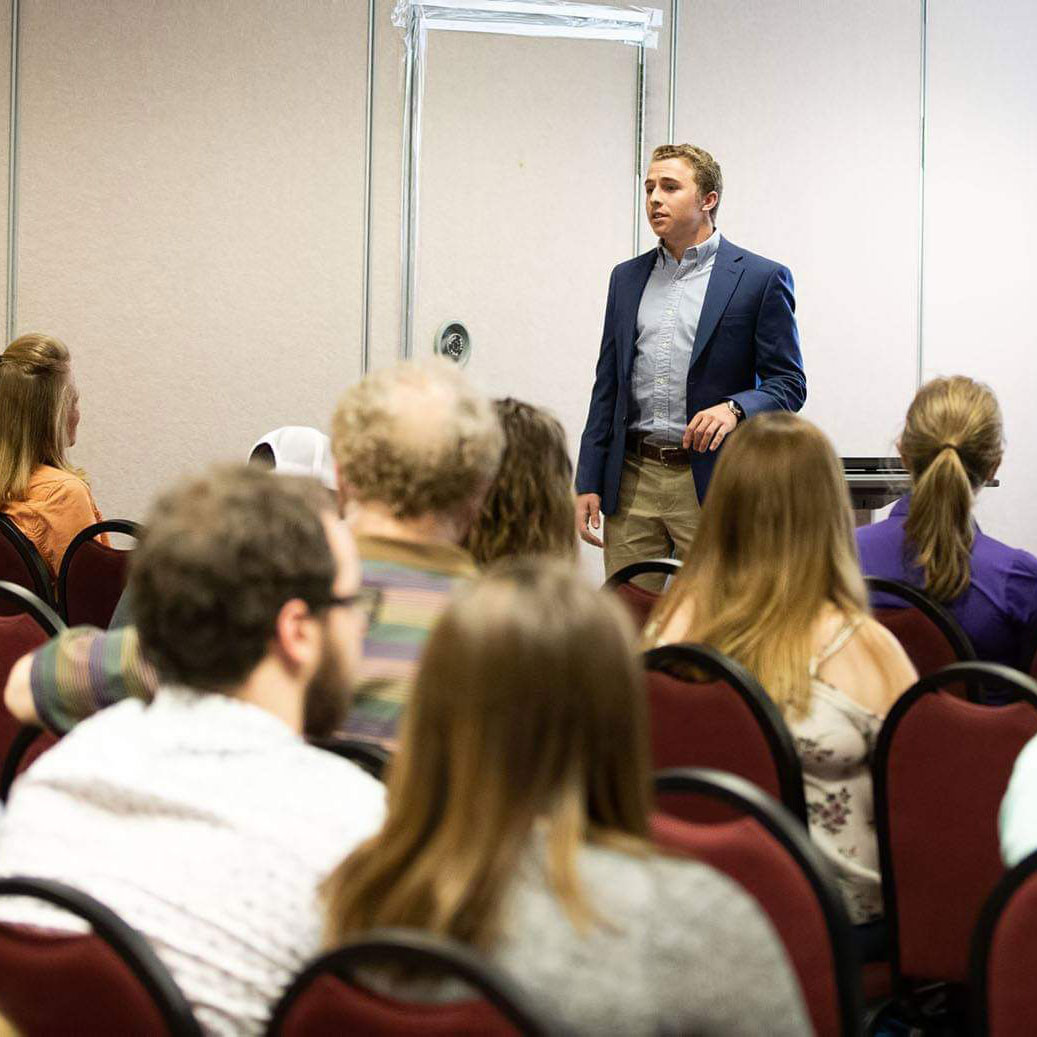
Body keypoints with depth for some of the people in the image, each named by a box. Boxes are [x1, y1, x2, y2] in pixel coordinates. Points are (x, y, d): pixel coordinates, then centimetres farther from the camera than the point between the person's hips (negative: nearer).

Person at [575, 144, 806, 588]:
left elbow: (789, 384, -1)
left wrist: (735, 407, -21)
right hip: (632, 483, 4)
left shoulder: (761, 279, 0)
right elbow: (607, 386, 16)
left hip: (711, 483, -4)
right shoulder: (627, 278, 15)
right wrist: (588, 483, 9)